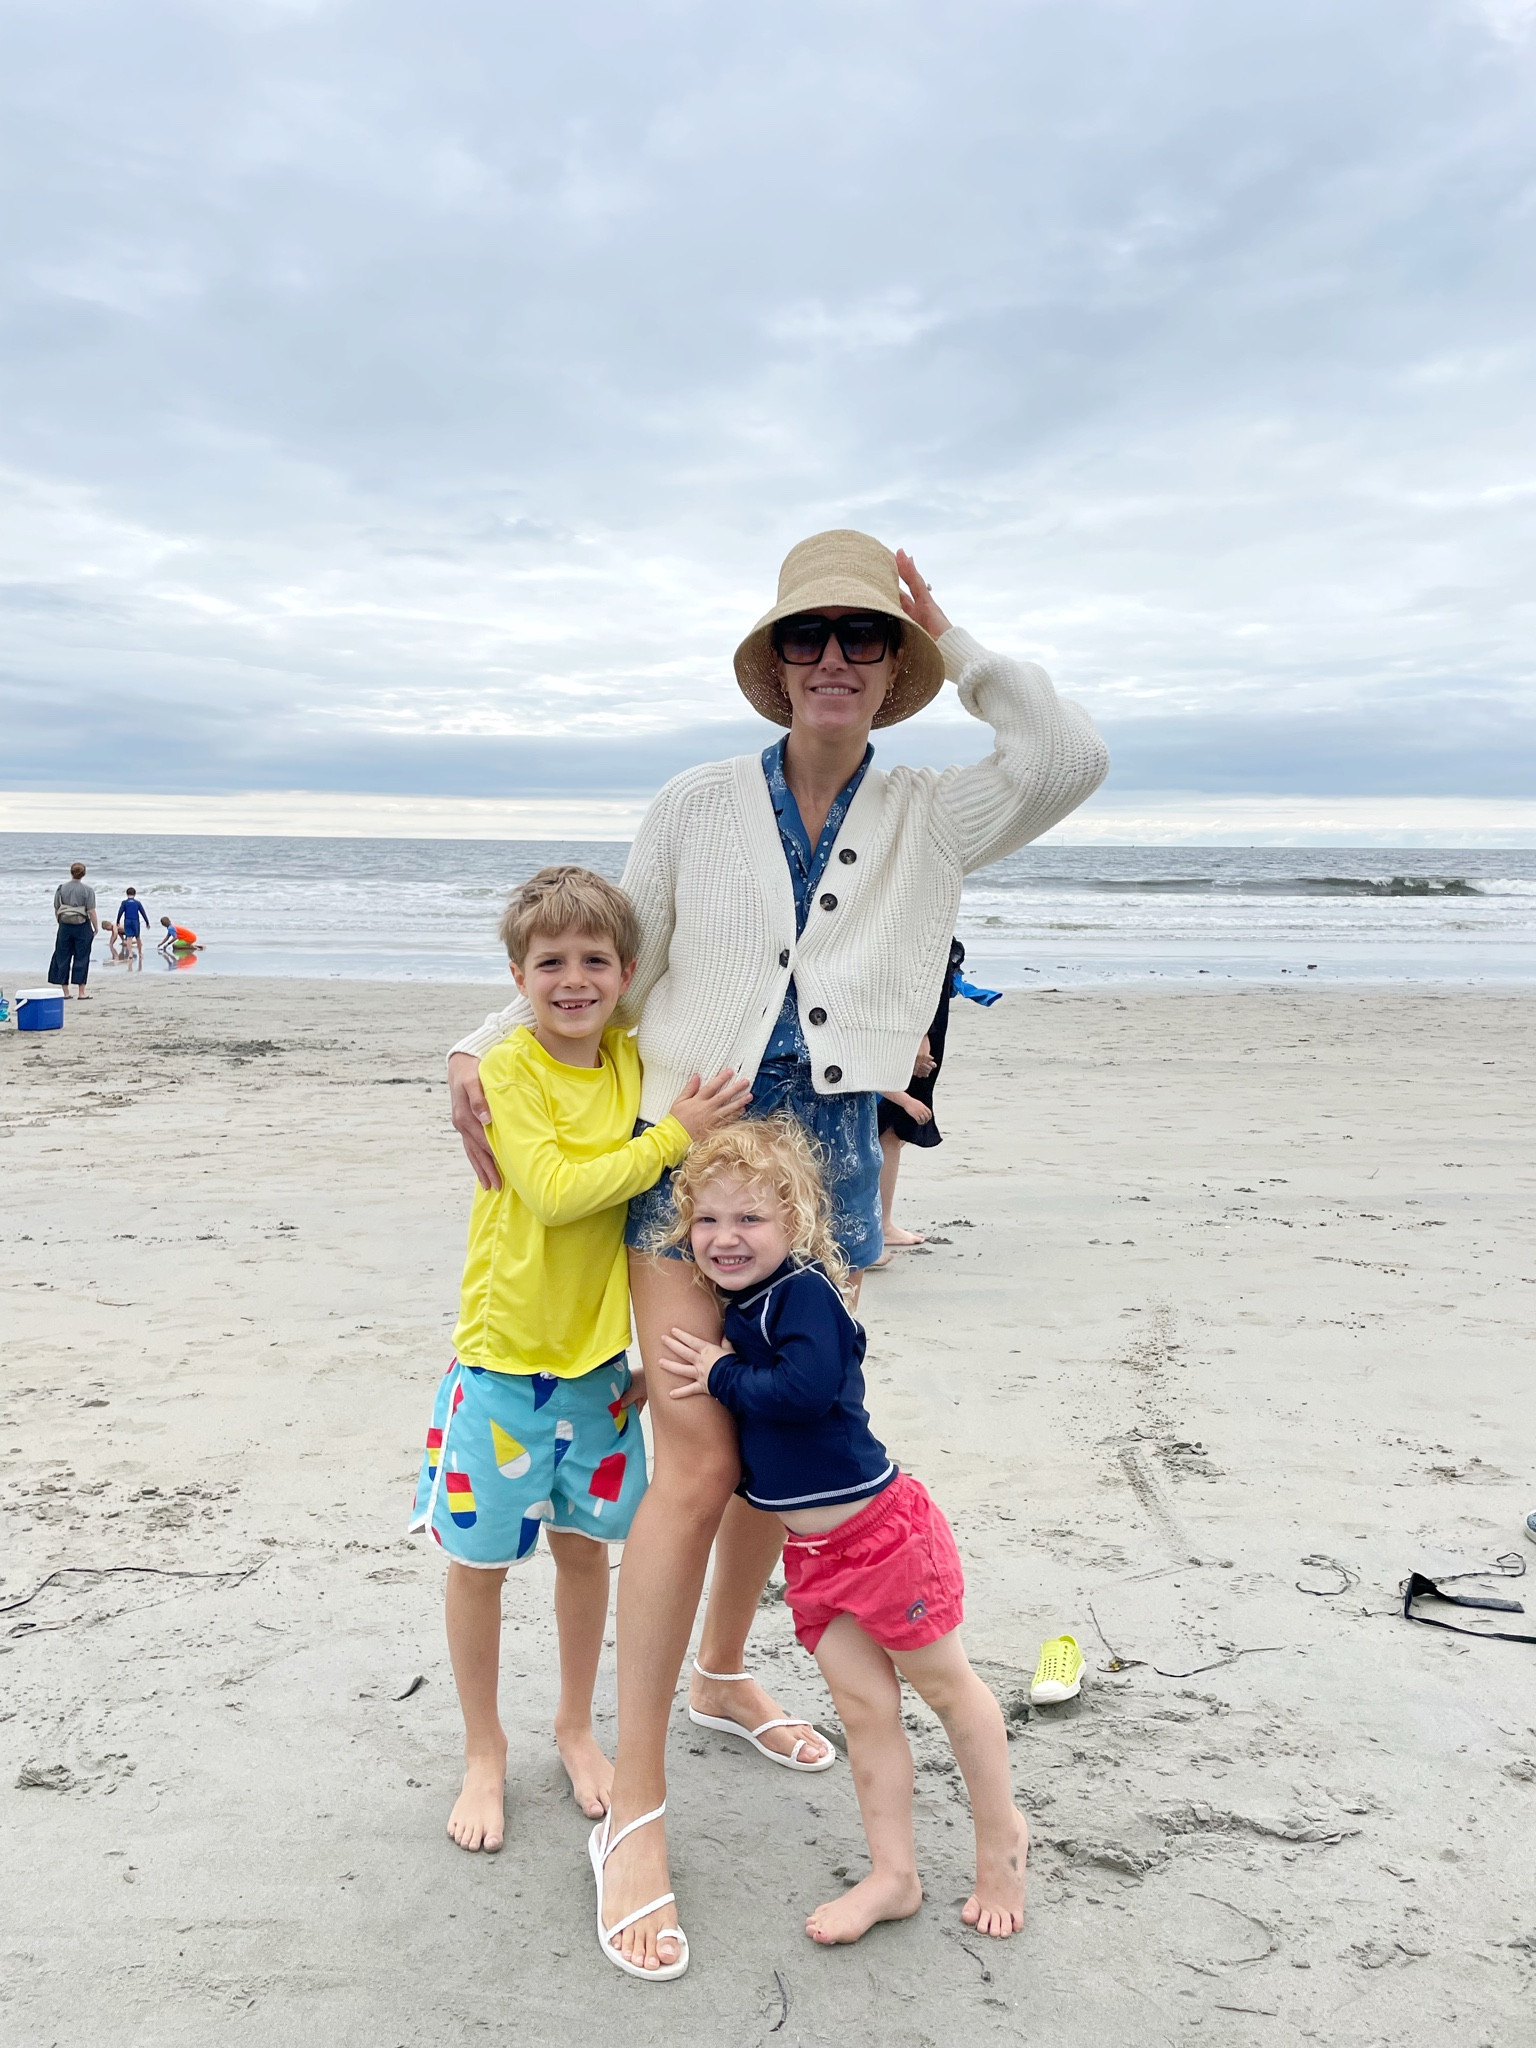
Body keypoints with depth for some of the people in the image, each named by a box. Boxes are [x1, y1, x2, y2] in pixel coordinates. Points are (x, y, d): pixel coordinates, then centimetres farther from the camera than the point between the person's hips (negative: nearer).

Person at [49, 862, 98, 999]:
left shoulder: (61, 889, 3)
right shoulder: (87, 890, -8)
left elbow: (56, 910, 7)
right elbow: (91, 912, -11)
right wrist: (96, 927, 0)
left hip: (64, 926, 3)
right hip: (82, 927, -3)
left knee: (63, 958, 10)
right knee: (81, 959, 2)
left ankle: (65, 991, 12)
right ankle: (81, 993, 2)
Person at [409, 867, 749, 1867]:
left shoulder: (637, 1063, 0)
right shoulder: (509, 1070, -14)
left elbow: (653, 1215, 9)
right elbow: (555, 1191, -25)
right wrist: (672, 1135, -25)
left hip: (598, 1355, 4)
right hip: (504, 1357, -4)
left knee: (585, 1545, 16)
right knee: (481, 1557, 10)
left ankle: (577, 1727, 37)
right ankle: (485, 1750, 31)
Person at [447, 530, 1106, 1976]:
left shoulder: (927, 815, 6)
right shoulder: (699, 805, 3)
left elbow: (1066, 763, -11)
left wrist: (953, 645, -6)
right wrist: (481, 1048, -3)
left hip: (829, 1148, 3)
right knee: (697, 1462, -11)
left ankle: (720, 1674, 41)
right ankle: (635, 1809, 2)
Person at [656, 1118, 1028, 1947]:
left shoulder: (805, 1292, -22)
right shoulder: (736, 1307, 4)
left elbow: (807, 1388, -36)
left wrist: (723, 1374, -23)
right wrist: (685, 1380, 2)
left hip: (881, 1528, -7)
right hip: (813, 1552, 7)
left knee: (944, 1684, 13)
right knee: (862, 1705, 11)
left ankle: (1000, 1840, 33)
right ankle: (893, 1876, 24)